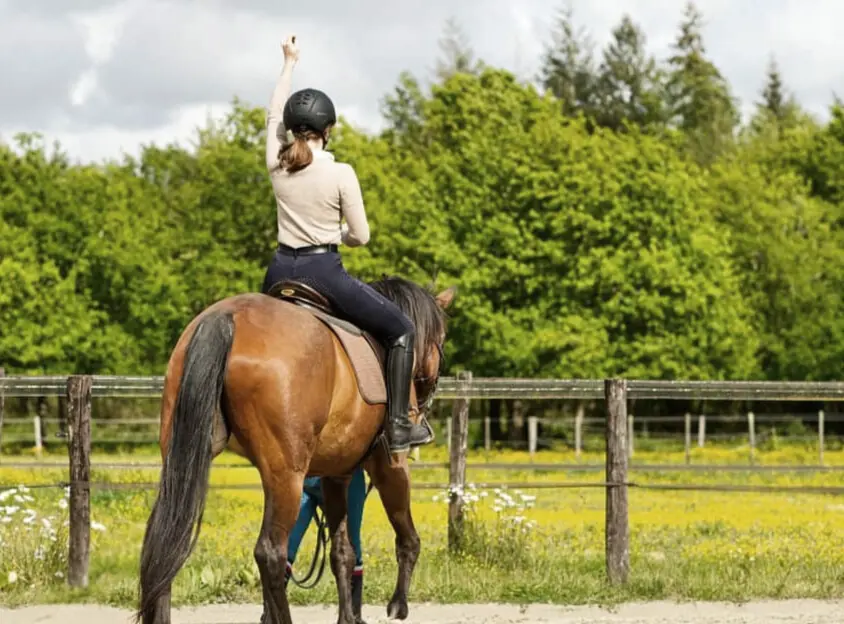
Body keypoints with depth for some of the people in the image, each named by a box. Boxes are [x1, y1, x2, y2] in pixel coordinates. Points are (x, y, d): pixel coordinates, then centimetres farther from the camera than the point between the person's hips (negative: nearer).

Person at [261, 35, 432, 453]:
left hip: (281, 272, 5)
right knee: (401, 330, 8)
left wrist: (289, 64, 30)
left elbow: (273, 116, 20)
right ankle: (398, 426, 1)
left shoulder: (277, 165, 0)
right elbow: (360, 236, -5)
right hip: (324, 272, -5)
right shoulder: (341, 174, -12)